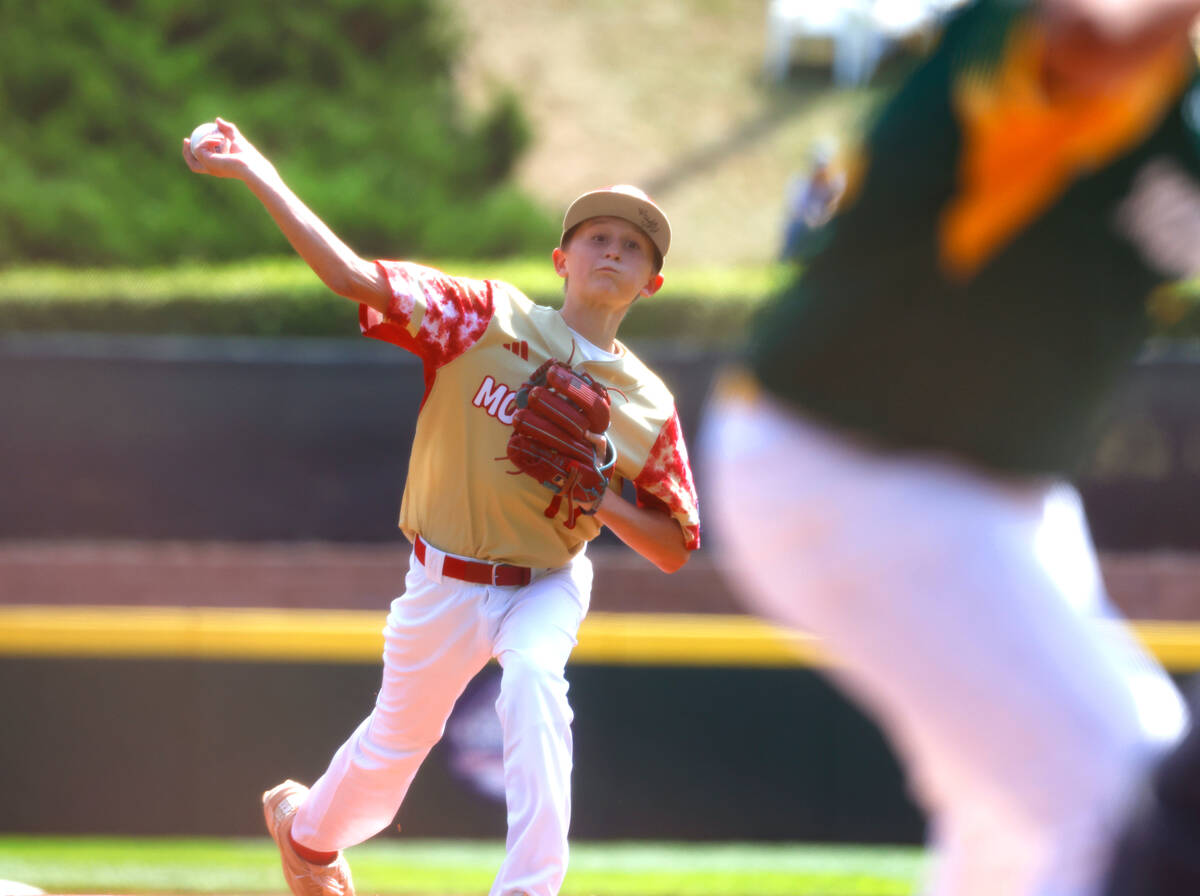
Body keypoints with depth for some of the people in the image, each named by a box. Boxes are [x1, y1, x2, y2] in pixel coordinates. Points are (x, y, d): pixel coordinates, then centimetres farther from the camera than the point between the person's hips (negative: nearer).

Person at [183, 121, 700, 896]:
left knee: (533, 680, -32)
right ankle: (307, 827, 49)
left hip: (548, 587, 0)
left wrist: (599, 499, -20)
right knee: (398, 741, 15)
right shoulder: (488, 319, -12)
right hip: (446, 587, 0)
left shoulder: (648, 405, -7)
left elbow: (676, 549, -2)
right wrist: (257, 176, -29)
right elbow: (353, 276, -20)